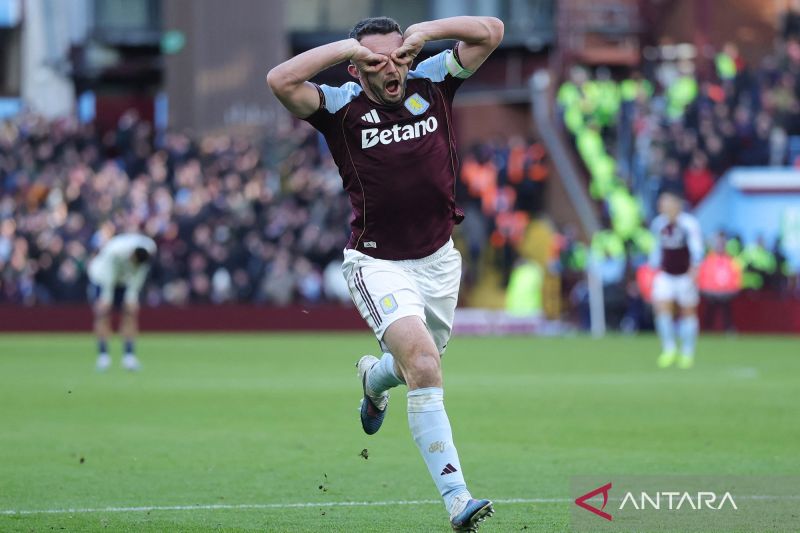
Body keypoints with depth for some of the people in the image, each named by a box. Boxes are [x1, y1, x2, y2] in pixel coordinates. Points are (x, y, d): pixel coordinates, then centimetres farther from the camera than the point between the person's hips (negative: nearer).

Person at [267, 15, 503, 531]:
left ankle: (374, 377, 62)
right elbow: (280, 81, -28)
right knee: (422, 361, -25)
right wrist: (347, 46, -24)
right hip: (377, 262, -5)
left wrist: (425, 32, -14)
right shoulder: (341, 107, -12)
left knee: (419, 364, 23)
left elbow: (491, 31, -3)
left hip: (438, 259, 5)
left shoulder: (432, 83, -2)